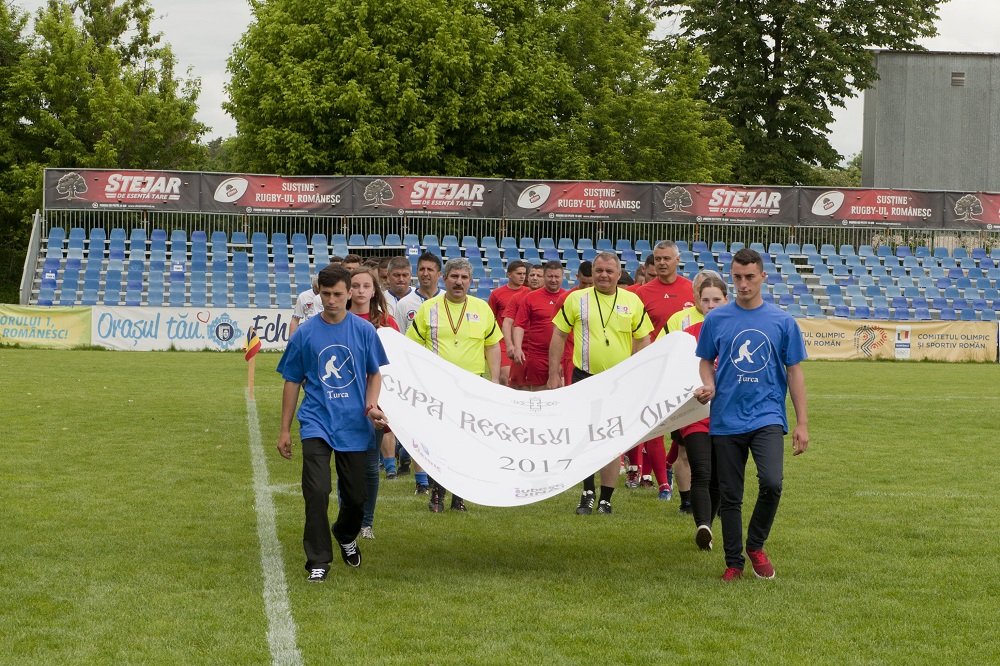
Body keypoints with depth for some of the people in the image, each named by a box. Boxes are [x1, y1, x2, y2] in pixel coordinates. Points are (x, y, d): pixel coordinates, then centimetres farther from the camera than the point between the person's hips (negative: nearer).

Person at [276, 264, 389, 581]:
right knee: (317, 492, -15)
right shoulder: (305, 333, -1)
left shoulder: (364, 330, 0)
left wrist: (372, 403, -10)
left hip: (355, 425, 1)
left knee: (355, 495, 9)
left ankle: (346, 537, 41)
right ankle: (318, 560, -4)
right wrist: (285, 430, 6)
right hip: (316, 423, -1)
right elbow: (292, 382, 6)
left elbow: (375, 374, 10)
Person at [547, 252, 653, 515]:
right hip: (585, 378, -1)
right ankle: (587, 493, 11)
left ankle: (605, 499, 12)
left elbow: (643, 339, 8)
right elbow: (559, 335, 5)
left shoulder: (633, 301, 4)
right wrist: (553, 374, 0)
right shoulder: (576, 299, 1)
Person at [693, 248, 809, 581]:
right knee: (730, 496, 5)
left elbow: (794, 372, 6)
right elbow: (706, 361, 13)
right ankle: (733, 563, 19)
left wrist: (802, 422, 2)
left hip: (767, 416, -1)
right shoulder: (716, 319, 3)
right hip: (726, 419, 1)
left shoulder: (782, 321, 2)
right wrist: (708, 385, -10)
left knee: (772, 483, -20)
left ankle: (756, 546, 5)